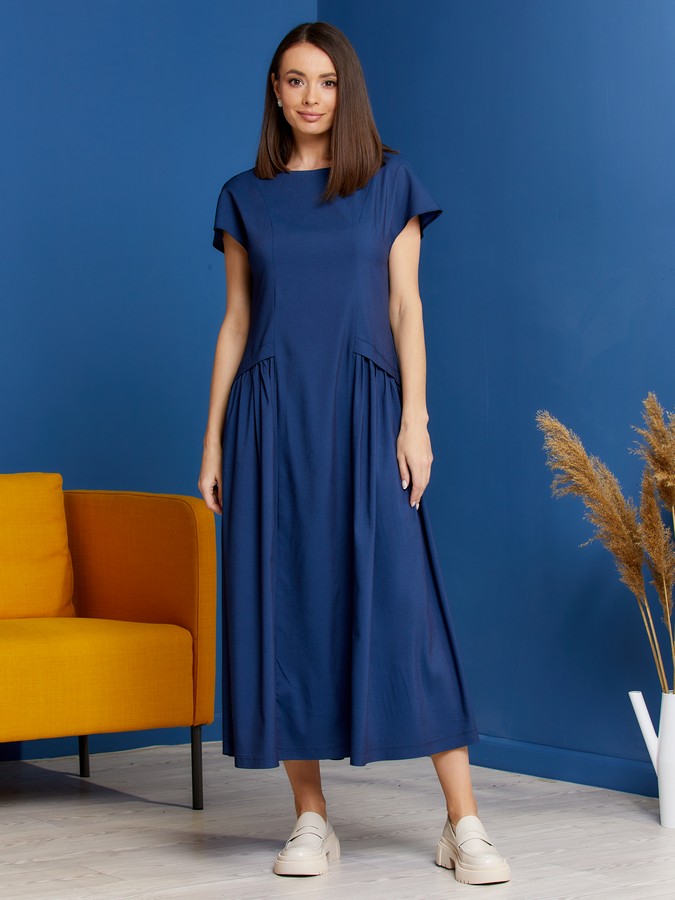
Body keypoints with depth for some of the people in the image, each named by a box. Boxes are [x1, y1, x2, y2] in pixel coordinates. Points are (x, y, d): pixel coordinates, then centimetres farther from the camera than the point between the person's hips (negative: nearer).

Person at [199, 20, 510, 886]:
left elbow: (406, 306, 3)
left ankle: (463, 824, -5)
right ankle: (310, 820, 10)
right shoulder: (245, 197, 11)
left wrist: (415, 419, -7)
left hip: (362, 410, -2)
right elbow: (235, 320, 12)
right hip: (271, 414, 2)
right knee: (283, 604, 0)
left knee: (402, 602, -8)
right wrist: (213, 438, 7)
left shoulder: (390, 181, 7)